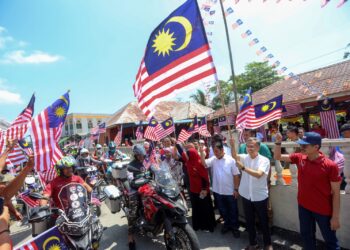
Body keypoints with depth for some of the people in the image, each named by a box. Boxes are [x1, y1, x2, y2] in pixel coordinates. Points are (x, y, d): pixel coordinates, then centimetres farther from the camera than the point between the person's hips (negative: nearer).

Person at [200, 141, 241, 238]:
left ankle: (235, 227, 34)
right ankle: (227, 224, 41)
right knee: (222, 210, 20)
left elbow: (236, 175, -9)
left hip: (230, 191, -3)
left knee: (233, 210, 14)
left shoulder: (230, 160, -13)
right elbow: (204, 164, -17)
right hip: (218, 191, 3)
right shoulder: (213, 159, -3)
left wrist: (236, 189, -9)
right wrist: (202, 152, -26)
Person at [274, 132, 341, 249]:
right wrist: (278, 143, -17)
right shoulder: (299, 158, -8)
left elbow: (336, 193, -14)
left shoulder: (330, 166, -20)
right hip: (303, 206, 4)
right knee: (306, 235, 23)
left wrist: (335, 217, -11)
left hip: (323, 210, -4)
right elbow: (278, 157, 0)